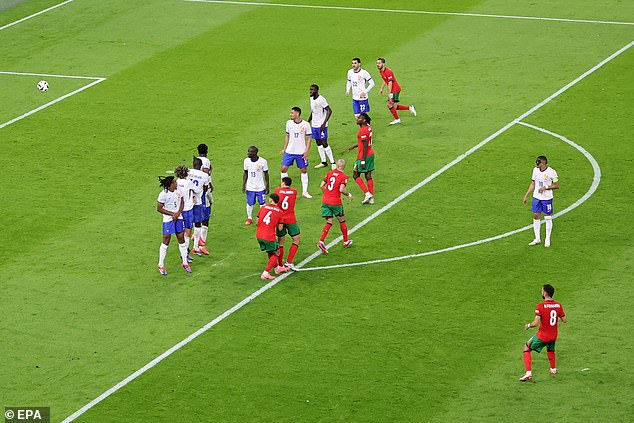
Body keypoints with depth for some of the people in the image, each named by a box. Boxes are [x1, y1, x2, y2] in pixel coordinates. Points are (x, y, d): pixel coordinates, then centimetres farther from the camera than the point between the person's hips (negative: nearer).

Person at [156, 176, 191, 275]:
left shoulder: (178, 191, 1)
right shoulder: (163, 194, -16)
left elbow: (182, 202, 11)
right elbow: (159, 208, -12)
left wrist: (178, 213, -7)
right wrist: (173, 214, -14)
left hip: (178, 218, 5)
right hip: (168, 220, -5)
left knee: (181, 239, 8)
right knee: (166, 241, -1)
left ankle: (185, 263, 19)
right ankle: (161, 265, 10)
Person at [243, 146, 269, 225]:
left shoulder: (263, 161, -13)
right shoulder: (246, 161, -3)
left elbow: (266, 174, -3)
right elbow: (245, 174, 7)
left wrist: (267, 187, -2)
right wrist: (243, 186, 5)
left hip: (260, 188, -2)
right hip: (250, 187, 2)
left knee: (262, 203, 5)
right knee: (250, 203, 8)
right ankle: (249, 218, 25)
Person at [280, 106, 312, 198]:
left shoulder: (306, 124, -9)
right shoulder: (289, 123, 0)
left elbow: (308, 139, -4)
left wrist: (306, 151, -10)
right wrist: (284, 148, 8)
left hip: (301, 152, -3)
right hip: (289, 151, 3)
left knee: (304, 170, 4)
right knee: (284, 168, -3)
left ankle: (304, 191, 13)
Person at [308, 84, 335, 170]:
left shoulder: (321, 99, -17)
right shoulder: (311, 99, 9)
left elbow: (329, 111, -19)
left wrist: (324, 123, -24)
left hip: (321, 126, -8)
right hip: (314, 125, 8)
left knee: (324, 144, -8)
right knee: (318, 143, 10)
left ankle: (332, 163, -1)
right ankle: (323, 162, 18)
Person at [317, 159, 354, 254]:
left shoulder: (329, 173, 8)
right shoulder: (344, 176, -7)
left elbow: (322, 186, 6)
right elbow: (341, 189, -19)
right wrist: (349, 195, -1)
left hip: (325, 201, 4)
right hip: (335, 202, -4)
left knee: (329, 222, 7)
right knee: (342, 220, 17)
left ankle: (321, 241, -13)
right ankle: (346, 241, 30)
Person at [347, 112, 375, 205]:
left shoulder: (363, 131, -21)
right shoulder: (368, 128, 8)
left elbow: (365, 146, -23)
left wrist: (363, 160, -22)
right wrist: (354, 146, 28)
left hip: (363, 156, -9)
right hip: (371, 154, 9)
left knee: (356, 175, 4)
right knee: (368, 176, 12)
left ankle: (367, 193, -2)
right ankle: (371, 198, 14)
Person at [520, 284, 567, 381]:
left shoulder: (540, 306, -19)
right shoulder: (558, 305, -4)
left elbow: (536, 323, -24)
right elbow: (564, 320, 2)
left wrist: (528, 325, -4)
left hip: (542, 336, -5)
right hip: (553, 336, 5)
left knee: (527, 349, 8)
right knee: (550, 349, 36)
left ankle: (528, 373, -5)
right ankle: (553, 369, 46)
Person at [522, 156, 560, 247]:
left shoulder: (551, 172, -12)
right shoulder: (535, 170, 5)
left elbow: (557, 185, -7)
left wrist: (546, 188, -19)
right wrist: (526, 195, 10)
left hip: (547, 198, -5)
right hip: (536, 197, 5)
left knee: (548, 218, 3)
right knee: (536, 216, 5)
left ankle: (547, 239, 14)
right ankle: (537, 239, 16)